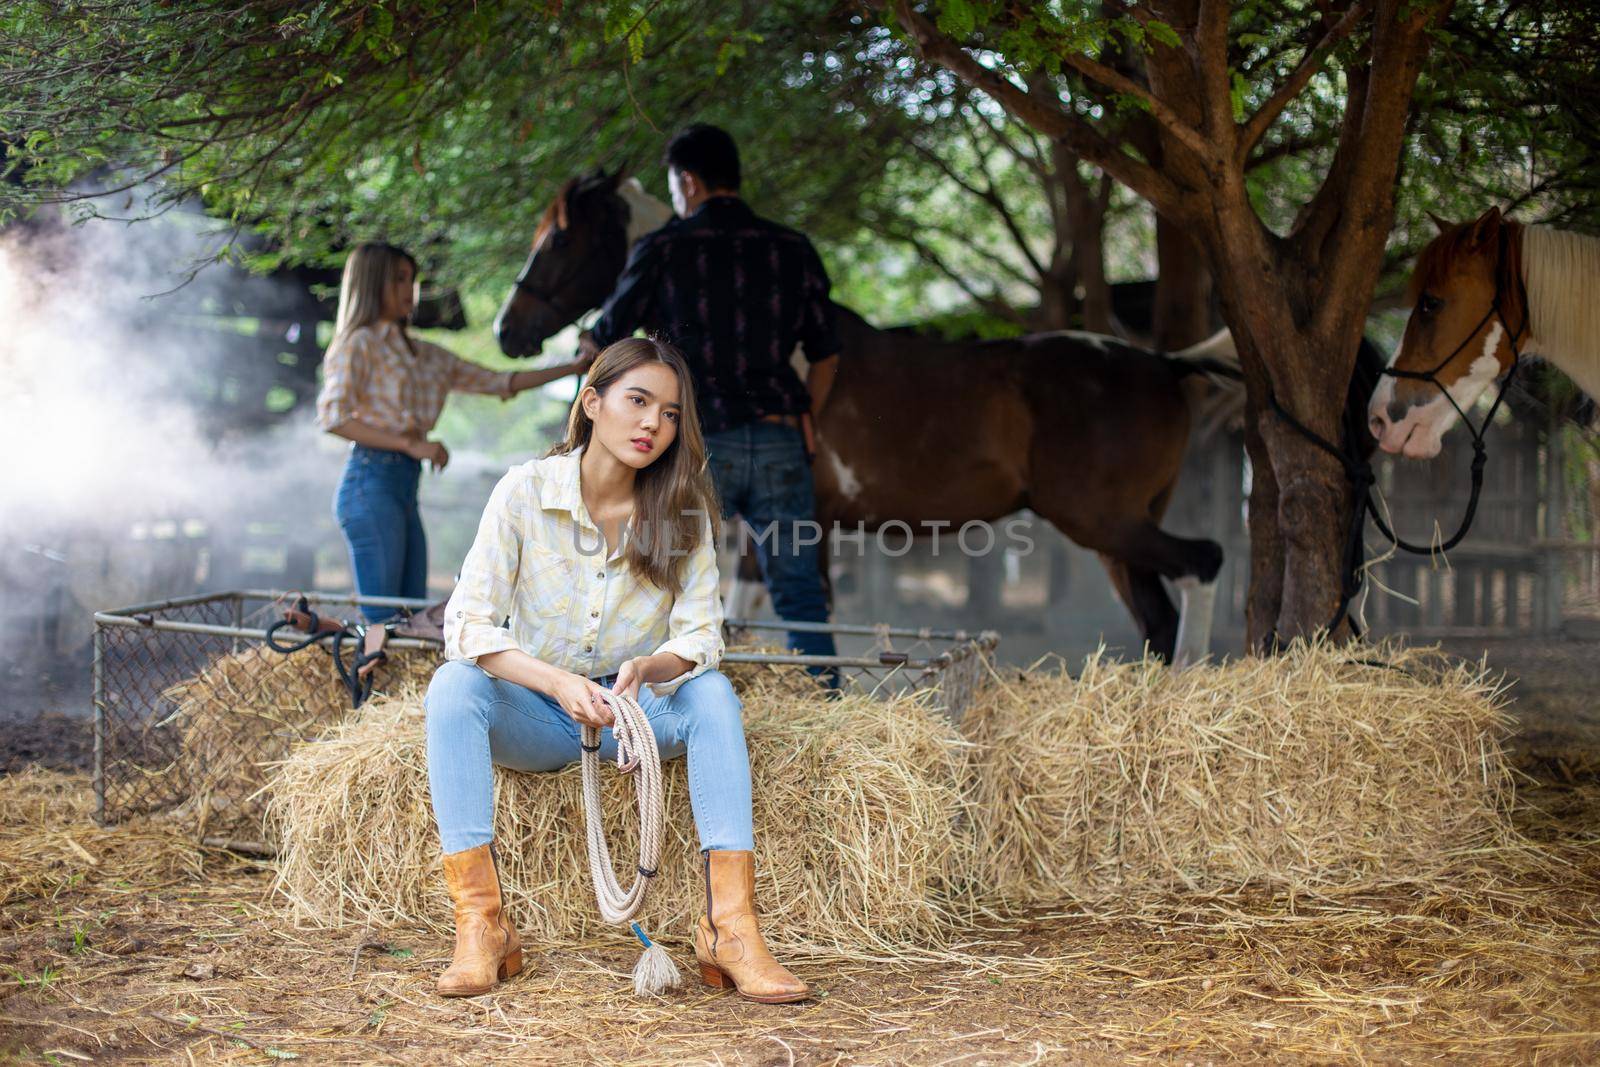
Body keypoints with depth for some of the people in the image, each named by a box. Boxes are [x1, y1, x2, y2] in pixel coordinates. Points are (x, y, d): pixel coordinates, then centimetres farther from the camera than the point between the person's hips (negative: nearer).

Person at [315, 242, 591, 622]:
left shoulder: (425, 355, 20)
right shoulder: (359, 345, -2)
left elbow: (497, 382, 21)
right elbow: (332, 417, -13)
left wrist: (573, 368, 14)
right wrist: (411, 444, -17)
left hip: (405, 489, 8)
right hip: (371, 483, -8)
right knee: (381, 621, -12)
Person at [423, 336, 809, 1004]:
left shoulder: (681, 512, -4)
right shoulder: (525, 491, -10)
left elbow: (701, 637, -9)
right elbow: (467, 624, -18)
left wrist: (646, 669, -33)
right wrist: (558, 683, -34)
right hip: (536, 716, -1)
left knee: (712, 693, -29)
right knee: (453, 685, -31)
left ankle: (730, 927, -36)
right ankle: (479, 923, -34)